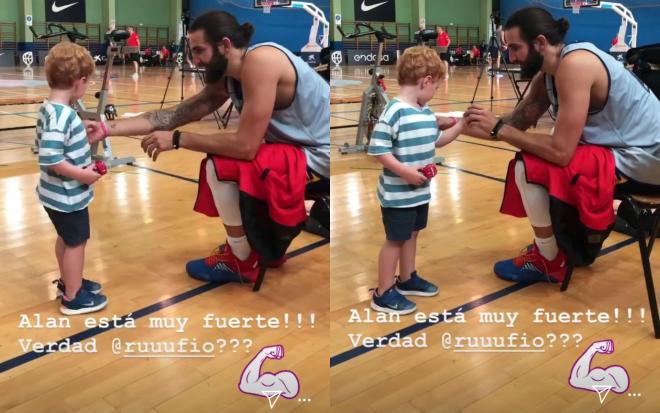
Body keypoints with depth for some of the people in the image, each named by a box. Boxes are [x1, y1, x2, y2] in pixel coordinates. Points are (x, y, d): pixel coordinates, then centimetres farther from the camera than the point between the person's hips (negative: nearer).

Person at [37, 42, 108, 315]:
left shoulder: (48, 108, 2)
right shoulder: (62, 115, -27)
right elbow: (49, 159, -32)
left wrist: (83, 139, 10)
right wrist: (82, 174, -23)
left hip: (57, 193, 9)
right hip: (68, 195, -9)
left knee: (66, 238, 24)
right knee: (76, 242, 6)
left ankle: (68, 282, 42)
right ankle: (73, 298, 20)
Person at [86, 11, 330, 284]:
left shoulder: (259, 61, -24)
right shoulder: (227, 78, 4)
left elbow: (245, 145, -27)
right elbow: (175, 115, 6)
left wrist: (177, 140, -16)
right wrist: (109, 128, 1)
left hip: (321, 157, -10)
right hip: (303, 147, 10)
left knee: (220, 168, -18)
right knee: (222, 156, 21)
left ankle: (242, 262, 4)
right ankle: (265, 247, 30)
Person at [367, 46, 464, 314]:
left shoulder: (427, 113, 6)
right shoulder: (394, 111, -22)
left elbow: (435, 141, 20)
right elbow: (378, 150, -25)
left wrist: (460, 126, 13)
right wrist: (404, 171, -29)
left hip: (421, 191, 9)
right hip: (398, 193, -8)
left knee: (412, 234, 21)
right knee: (395, 240, 1)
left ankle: (407, 279, 39)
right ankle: (383, 294, 14)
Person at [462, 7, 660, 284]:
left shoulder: (574, 64, -25)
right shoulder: (546, 74, 4)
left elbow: (561, 151, -29)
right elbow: (520, 121, 3)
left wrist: (498, 129, -21)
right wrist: (488, 127, -16)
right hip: (623, 148, 10)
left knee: (530, 168, -17)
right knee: (538, 151, 20)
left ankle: (549, 262, 3)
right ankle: (574, 242, 29)